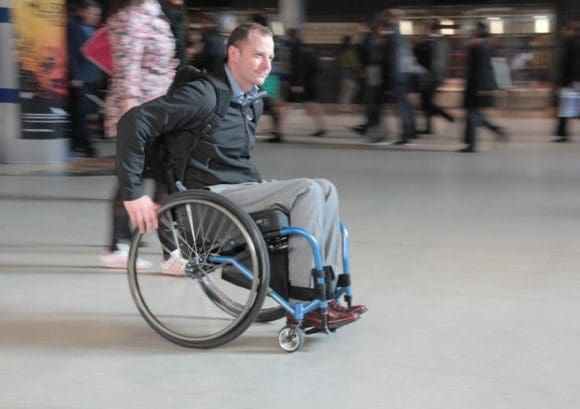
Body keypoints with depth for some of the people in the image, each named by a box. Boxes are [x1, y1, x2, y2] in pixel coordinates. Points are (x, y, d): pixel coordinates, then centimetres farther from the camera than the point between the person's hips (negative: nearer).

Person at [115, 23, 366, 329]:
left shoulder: (252, 101, 14)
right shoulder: (205, 95, -14)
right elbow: (133, 122, -20)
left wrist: (262, 188, 15)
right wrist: (133, 193, -23)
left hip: (243, 189, 9)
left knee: (324, 189, -4)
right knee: (306, 191, -21)